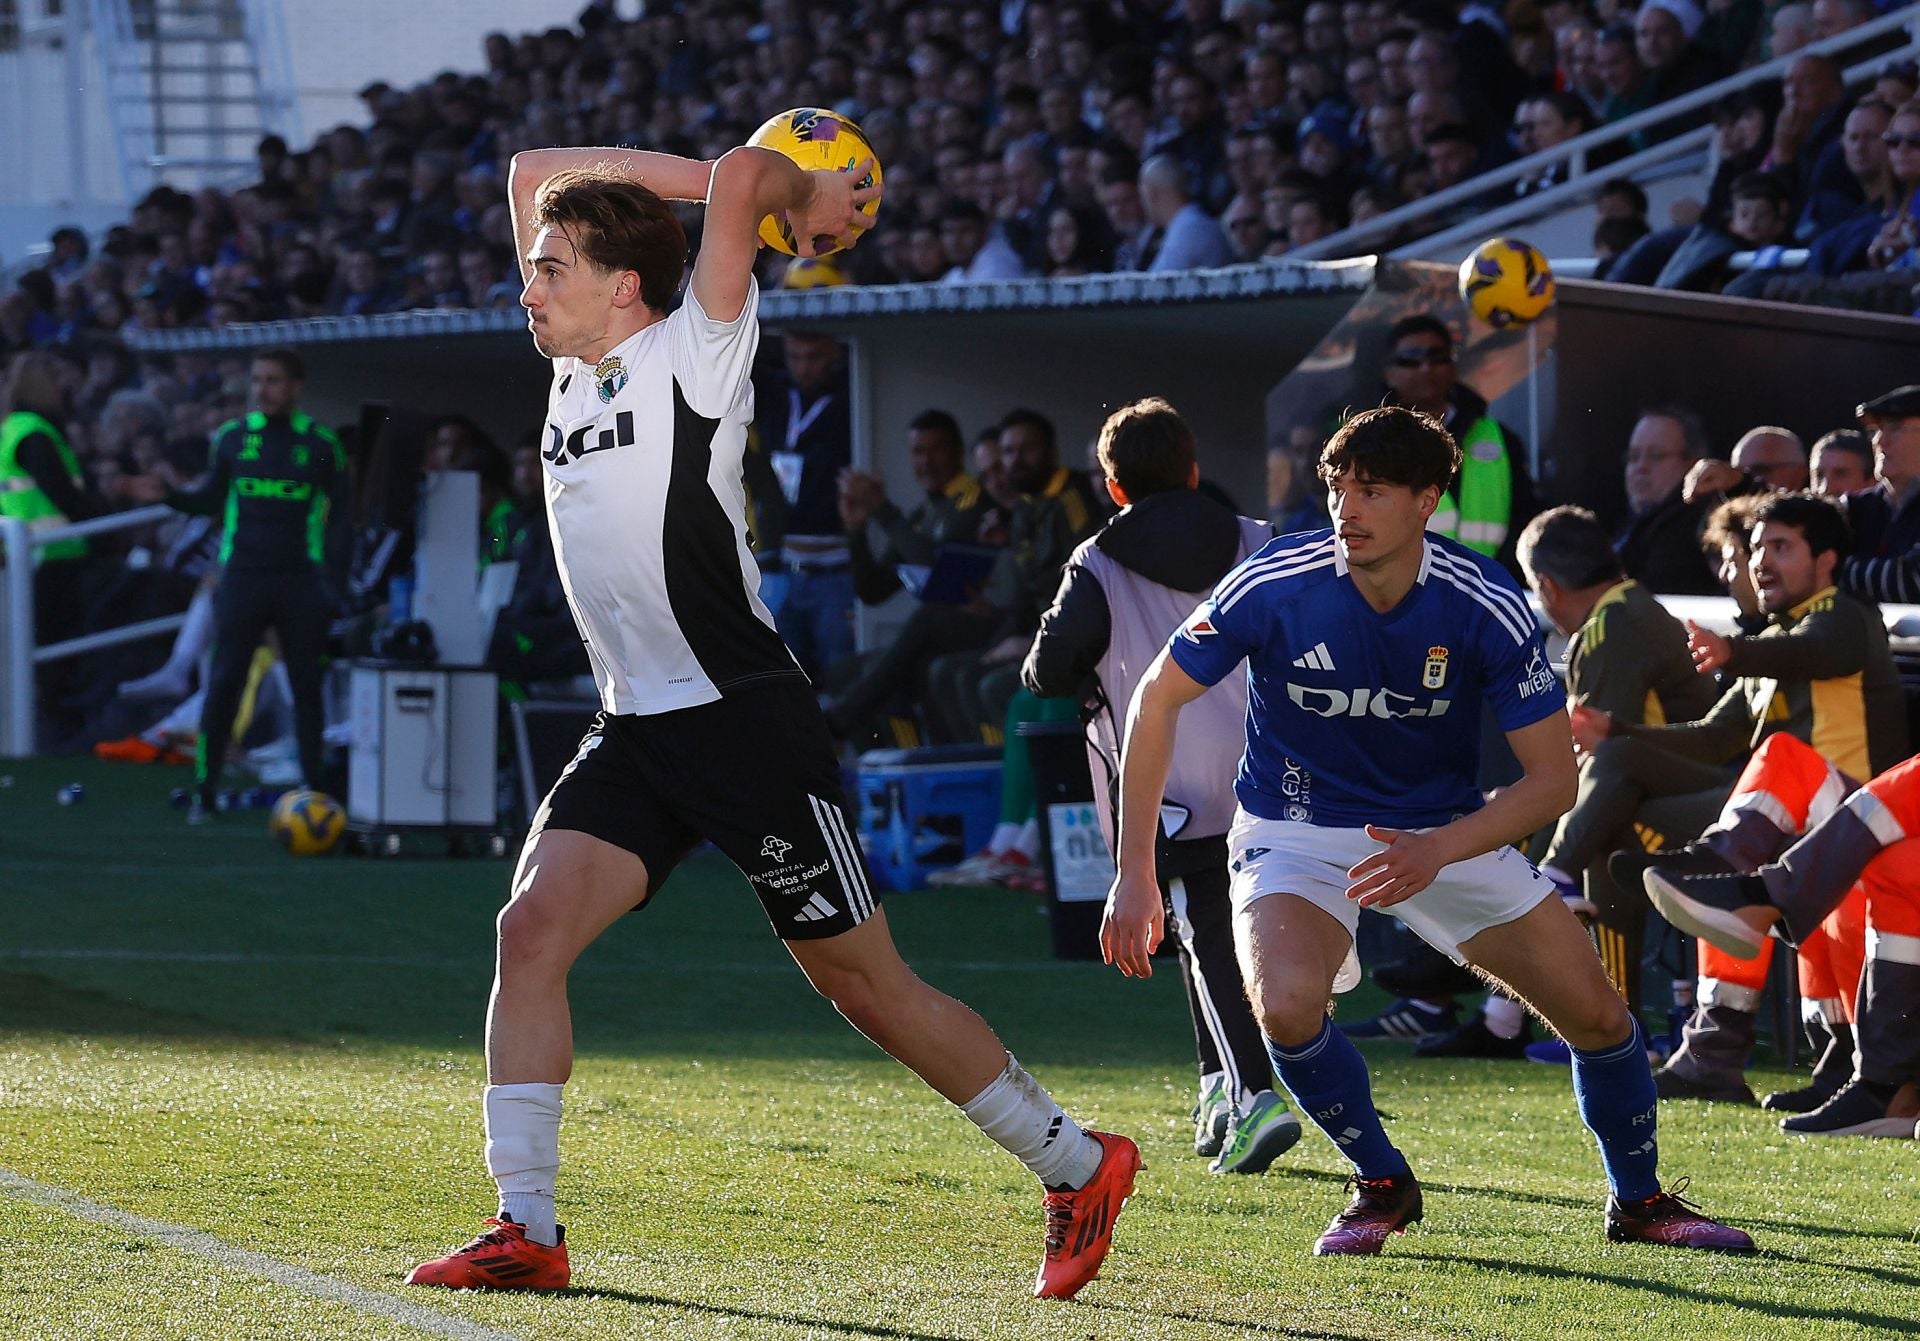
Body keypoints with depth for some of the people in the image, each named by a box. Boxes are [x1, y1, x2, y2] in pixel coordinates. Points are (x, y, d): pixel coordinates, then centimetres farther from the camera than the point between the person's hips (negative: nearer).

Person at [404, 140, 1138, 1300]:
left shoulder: (693, 355, -8)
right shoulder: (577, 371, 12)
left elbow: (741, 172, -21)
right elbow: (534, 173, 16)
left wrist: (801, 198, -1)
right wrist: (702, 177, 10)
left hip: (749, 720, -7)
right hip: (636, 729, 7)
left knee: (866, 986, 0)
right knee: (533, 929, -13)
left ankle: (1079, 1167, 16)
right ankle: (525, 1230, -11)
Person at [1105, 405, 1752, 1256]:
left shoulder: (1488, 609, -20)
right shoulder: (1274, 586, -22)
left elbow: (1552, 778, -15)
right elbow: (1157, 699, -10)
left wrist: (1438, 851, -32)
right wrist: (1135, 874, -13)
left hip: (1446, 829, 2)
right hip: (1298, 828, -2)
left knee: (1597, 1015, -2)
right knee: (1287, 1003, -31)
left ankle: (1638, 1200, 27)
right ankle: (1383, 1186, -3)